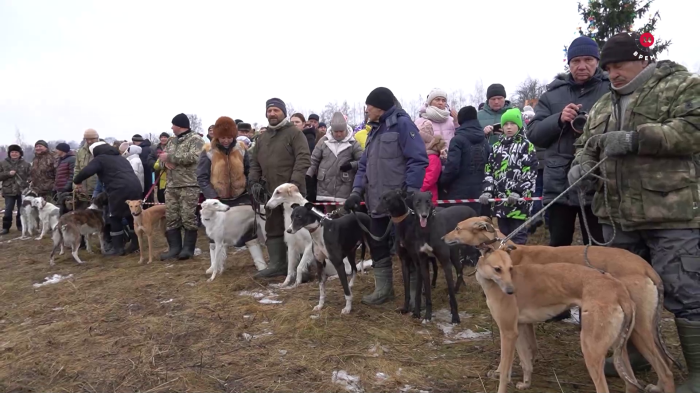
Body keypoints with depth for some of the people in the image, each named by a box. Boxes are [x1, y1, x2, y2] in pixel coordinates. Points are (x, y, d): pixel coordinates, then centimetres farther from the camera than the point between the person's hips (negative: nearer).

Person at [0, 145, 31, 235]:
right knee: (8, 210, 0)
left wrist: (29, 181, -16)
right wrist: (8, 173, -12)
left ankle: (20, 225, 21)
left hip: (23, 191, 0)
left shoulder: (26, 164, 5)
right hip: (9, 191, 0)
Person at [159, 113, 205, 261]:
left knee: (188, 218, -3)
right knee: (171, 218, 7)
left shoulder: (195, 139, -4)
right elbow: (162, 156, 20)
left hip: (189, 186, -7)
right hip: (171, 186, 7)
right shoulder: (172, 141, 19)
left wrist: (170, 157, -15)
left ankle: (188, 248, 7)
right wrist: (165, 161, -5)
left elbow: (193, 157, -20)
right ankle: (174, 247, 15)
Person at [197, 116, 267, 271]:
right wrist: (212, 197, -19)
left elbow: (249, 171, 7)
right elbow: (202, 177, -9)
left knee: (250, 229, 1)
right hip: (218, 200, -1)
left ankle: (261, 265, 7)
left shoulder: (241, 149, -2)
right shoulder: (208, 151, -9)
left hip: (240, 197, 1)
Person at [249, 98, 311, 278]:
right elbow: (255, 162, 21)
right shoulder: (262, 137, 17)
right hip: (271, 191, 7)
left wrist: (295, 182, -22)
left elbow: (303, 159, -13)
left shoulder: (294, 132, -3)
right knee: (273, 229, 10)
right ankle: (277, 264, 18)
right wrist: (254, 181, 6)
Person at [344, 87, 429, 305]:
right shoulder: (374, 130, 17)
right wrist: (357, 190, 3)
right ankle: (383, 289, 27)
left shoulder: (402, 124, -8)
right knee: (378, 247, 13)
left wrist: (410, 193, -22)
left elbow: (418, 160, -16)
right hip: (378, 202, 8)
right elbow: (364, 164, 17)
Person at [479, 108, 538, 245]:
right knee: (503, 236, 13)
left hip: (519, 201, -5)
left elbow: (530, 173, -8)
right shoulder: (497, 146, 15)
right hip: (500, 200, 5)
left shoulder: (527, 146, 0)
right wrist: (487, 191, -1)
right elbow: (489, 171, 12)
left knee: (517, 237, 0)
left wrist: (518, 192, -18)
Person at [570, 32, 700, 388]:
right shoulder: (602, 105, 18)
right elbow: (587, 146, 20)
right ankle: (636, 350, 34)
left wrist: (635, 138, -22)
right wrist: (582, 165, -2)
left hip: (671, 212, -6)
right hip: (618, 215, 7)